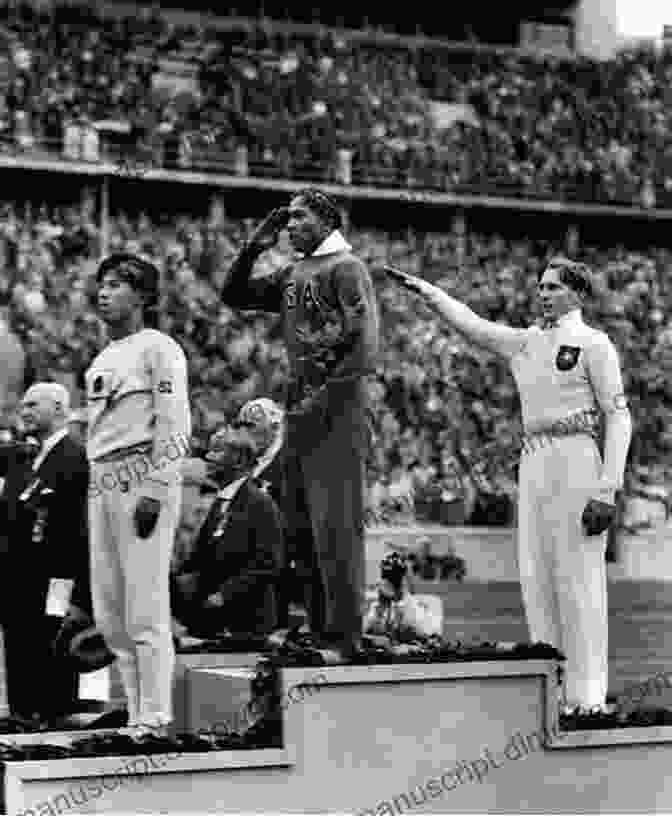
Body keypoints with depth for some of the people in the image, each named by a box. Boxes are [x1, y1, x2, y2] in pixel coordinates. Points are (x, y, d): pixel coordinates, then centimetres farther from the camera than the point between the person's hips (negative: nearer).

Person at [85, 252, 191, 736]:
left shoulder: (158, 348, -4)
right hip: (102, 482, 9)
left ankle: (153, 722, -6)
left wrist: (153, 492, -18)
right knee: (108, 611, 9)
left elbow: (175, 426, -11)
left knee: (145, 609, -9)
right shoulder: (103, 358, 19)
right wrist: (95, 488, 13)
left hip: (144, 480, -9)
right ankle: (136, 714, 16)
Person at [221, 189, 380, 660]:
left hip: (338, 405, -9)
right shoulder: (293, 275, 18)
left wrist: (324, 397, -18)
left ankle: (345, 639, -9)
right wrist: (254, 249, 11)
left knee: (336, 525, -10)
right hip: (301, 406, 9)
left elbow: (364, 345, -15)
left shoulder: (346, 268, -6)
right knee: (300, 525, 9)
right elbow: (234, 296, 24)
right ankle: (319, 633, 15)